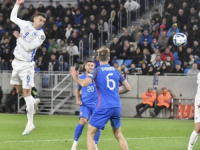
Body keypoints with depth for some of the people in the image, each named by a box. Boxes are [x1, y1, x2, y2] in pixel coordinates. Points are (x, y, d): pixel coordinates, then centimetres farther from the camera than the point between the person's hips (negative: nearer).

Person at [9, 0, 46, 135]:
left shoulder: (41, 35, -12)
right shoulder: (25, 24, 4)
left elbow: (28, 47, -20)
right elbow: (13, 17, 22)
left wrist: (18, 37, -13)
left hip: (26, 65, -6)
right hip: (17, 62, 6)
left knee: (27, 93, -10)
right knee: (19, 90, 15)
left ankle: (30, 123, -6)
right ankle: (34, 102, 45)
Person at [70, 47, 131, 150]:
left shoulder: (97, 70, -3)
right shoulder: (115, 70, 10)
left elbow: (84, 84, -18)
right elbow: (128, 87, 14)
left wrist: (76, 78, 0)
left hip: (103, 107, -5)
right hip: (116, 107, 5)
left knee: (90, 134, 3)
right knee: (118, 135, 18)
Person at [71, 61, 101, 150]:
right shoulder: (81, 78, 5)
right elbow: (77, 89, 20)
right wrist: (78, 100, 6)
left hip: (96, 104, 1)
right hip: (85, 104, -1)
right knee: (82, 122, -19)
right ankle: (75, 143, -4)